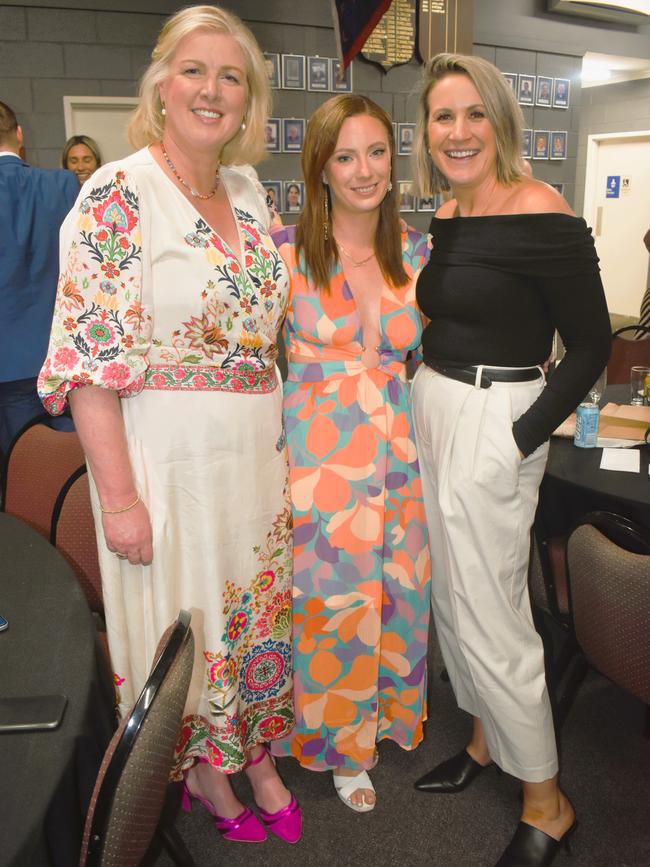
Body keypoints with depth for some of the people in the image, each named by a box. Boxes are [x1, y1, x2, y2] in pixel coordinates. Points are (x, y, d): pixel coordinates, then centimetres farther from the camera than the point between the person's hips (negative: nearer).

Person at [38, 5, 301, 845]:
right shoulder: (117, 194, -12)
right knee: (180, 617, 11)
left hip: (256, 446, 6)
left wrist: (278, 442, 12)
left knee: (256, 605, 18)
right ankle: (199, 770, 39)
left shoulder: (250, 193, 8)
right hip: (166, 448, -6)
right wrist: (118, 495, -18)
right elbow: (90, 356, -16)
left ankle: (254, 752, 43)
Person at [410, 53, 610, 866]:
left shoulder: (540, 213, -14)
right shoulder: (447, 214, 9)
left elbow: (590, 343, -13)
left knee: (488, 617, 0)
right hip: (433, 412, 8)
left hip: (494, 425, -8)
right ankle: (484, 742, 41)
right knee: (450, 597, 18)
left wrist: (522, 439, -17)